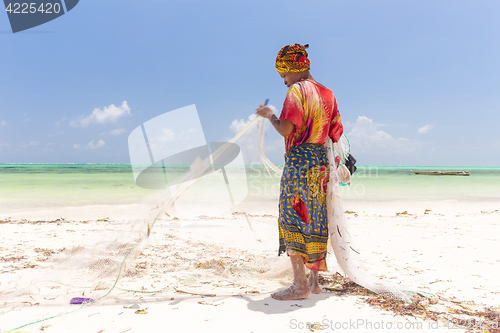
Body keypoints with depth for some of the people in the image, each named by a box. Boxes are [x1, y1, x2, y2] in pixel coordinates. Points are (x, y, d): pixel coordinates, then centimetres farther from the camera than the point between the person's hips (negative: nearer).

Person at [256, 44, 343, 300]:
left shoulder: (297, 90, -8)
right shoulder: (327, 93, 16)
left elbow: (286, 130, -18)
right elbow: (336, 133, 15)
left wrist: (269, 115, 0)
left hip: (299, 159, -8)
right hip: (321, 161, 8)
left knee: (292, 218, -3)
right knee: (315, 221, 12)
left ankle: (300, 285, -1)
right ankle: (314, 280, 21)